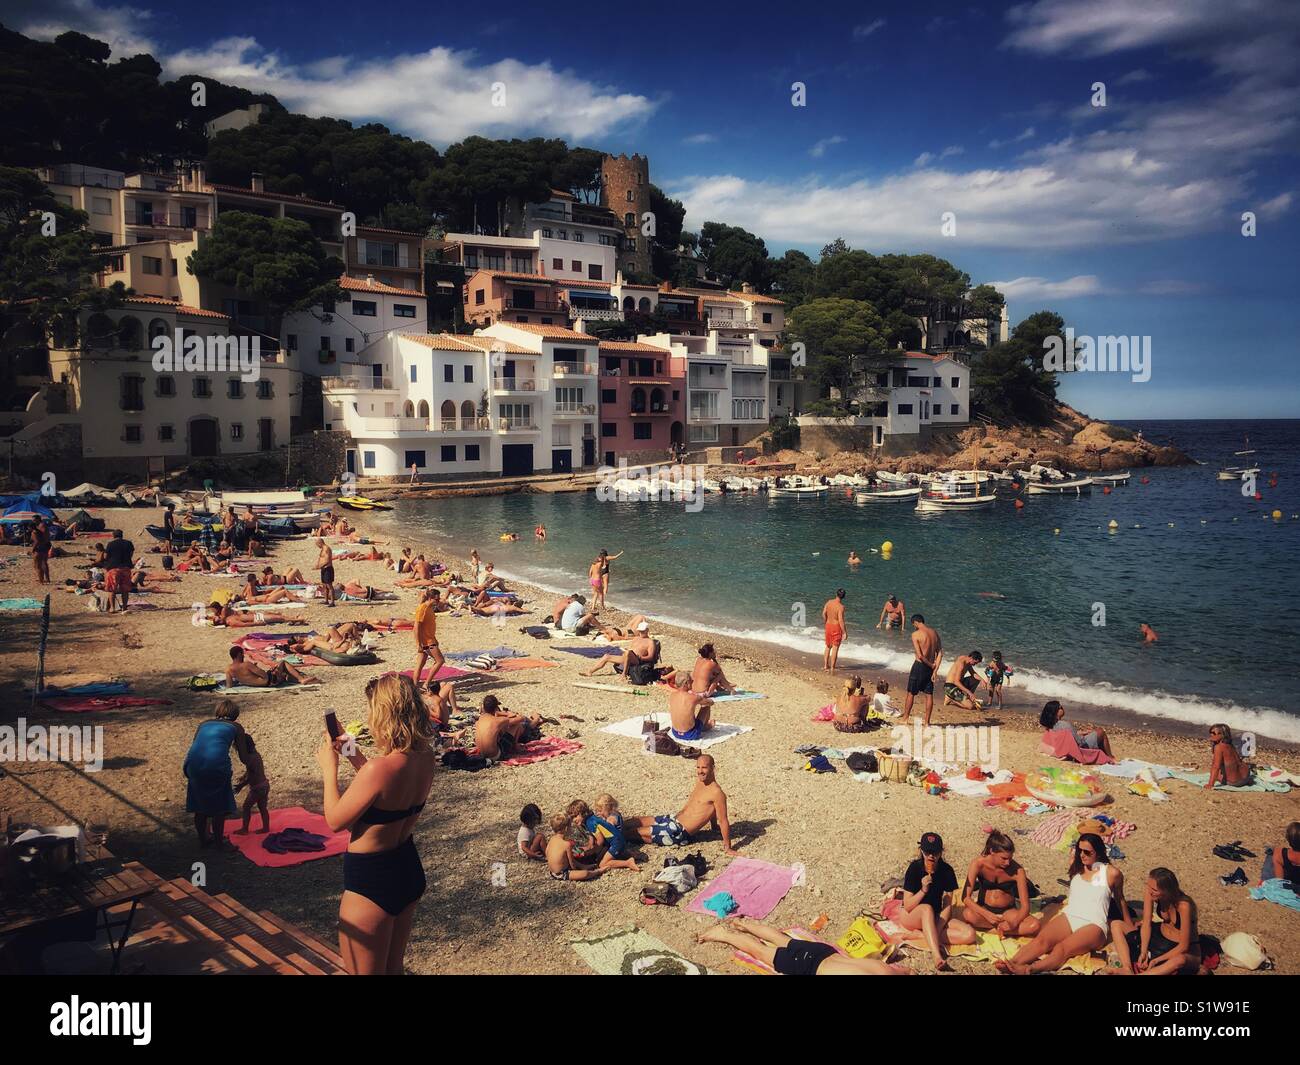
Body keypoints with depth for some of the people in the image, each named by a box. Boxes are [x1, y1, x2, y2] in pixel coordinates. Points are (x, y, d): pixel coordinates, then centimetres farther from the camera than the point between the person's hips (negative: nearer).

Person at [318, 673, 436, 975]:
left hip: (371, 882, -7)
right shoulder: (425, 756, -7)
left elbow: (335, 820, -17)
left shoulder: (380, 768, -30)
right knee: (393, 968, 26)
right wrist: (355, 756, 13)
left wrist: (329, 768, -5)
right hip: (410, 870, 7)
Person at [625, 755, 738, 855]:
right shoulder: (699, 781, 6)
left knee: (637, 832, -6)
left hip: (679, 832, -8)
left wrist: (728, 848, -16)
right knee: (634, 821, 11)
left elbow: (723, 821, -18)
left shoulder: (716, 792, -21)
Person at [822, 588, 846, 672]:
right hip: (837, 627, -5)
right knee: (835, 648, 3)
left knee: (828, 646, 21)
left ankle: (825, 665, 28)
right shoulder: (841, 606, -19)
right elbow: (841, 620, -21)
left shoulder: (829, 602, -3)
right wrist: (844, 632, -14)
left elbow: (823, 614, 2)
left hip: (828, 625, 5)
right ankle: (832, 668, 4)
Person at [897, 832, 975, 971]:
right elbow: (907, 906, -18)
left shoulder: (946, 870, -9)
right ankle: (937, 957, -48)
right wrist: (923, 890, -33)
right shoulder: (915, 868, -17)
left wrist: (937, 928, -24)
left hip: (935, 917, 4)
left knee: (969, 934, -20)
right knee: (927, 908, -39)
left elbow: (947, 906, -8)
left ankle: (921, 934, -22)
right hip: (911, 916, -3)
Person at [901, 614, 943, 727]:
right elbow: (940, 653, 2)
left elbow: (920, 655, -20)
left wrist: (931, 665, -8)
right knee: (929, 695, 10)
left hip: (919, 666, -6)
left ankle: (905, 718, 19)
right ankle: (927, 723, 13)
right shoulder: (934, 633, 5)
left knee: (911, 693, 9)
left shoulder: (916, 634, -14)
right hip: (931, 667, 6)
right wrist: (935, 670, -1)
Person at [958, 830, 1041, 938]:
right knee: (968, 914, -36)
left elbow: (1025, 906, -18)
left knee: (1036, 925, -27)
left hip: (1007, 911, 1)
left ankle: (986, 928, -20)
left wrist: (1013, 923, -37)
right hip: (984, 908, -1)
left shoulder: (1017, 870, -18)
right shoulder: (978, 864, -19)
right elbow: (966, 897, -22)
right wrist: (987, 915, -36)